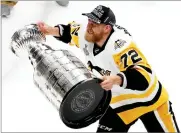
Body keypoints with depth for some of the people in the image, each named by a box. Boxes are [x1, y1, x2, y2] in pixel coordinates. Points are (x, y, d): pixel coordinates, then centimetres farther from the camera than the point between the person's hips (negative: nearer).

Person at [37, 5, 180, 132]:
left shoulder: (120, 44, -36)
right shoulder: (86, 35, -13)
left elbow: (143, 75, -43)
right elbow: (71, 31, 10)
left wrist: (117, 79, -58)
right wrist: (51, 30, -7)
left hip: (147, 99, -6)